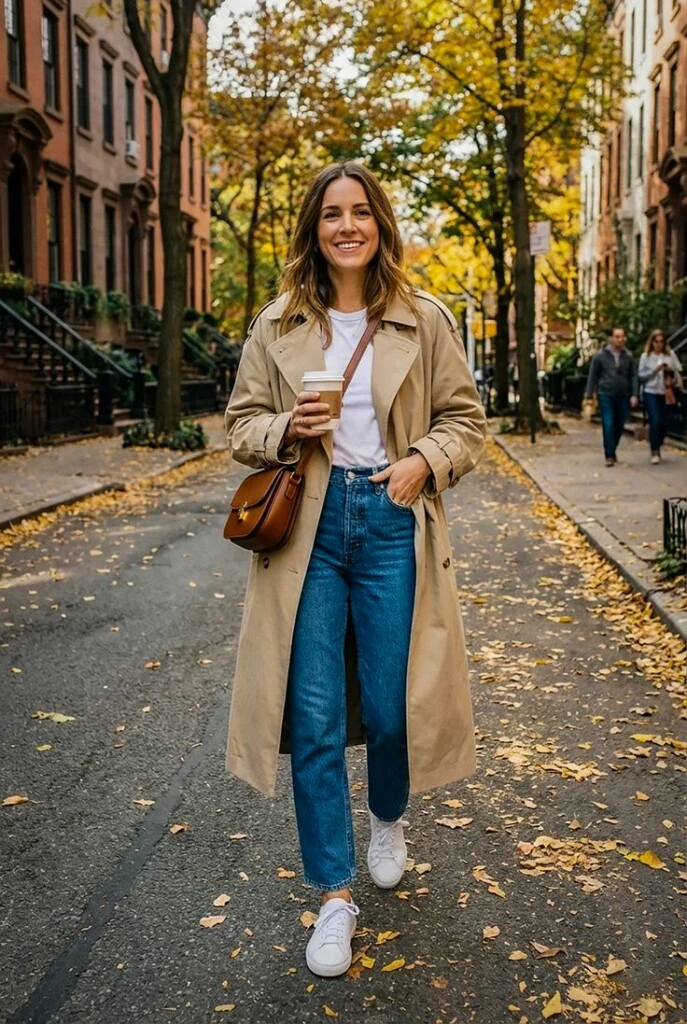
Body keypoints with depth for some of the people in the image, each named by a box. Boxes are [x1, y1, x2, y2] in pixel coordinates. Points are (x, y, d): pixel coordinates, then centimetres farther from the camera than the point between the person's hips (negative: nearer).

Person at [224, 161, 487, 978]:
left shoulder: (424, 321, 2)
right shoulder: (278, 326, 5)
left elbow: (465, 419, 6)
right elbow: (241, 425, 9)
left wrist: (424, 460, -13)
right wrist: (288, 429, -12)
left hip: (392, 524, 0)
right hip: (308, 526, 1)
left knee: (391, 707, 5)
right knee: (313, 717, 1)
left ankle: (387, 818, 41)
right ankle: (335, 895, 17)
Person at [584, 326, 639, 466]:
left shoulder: (628, 356, 5)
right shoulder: (601, 355, -1)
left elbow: (633, 376, 7)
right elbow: (593, 376, 3)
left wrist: (634, 395, -3)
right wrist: (589, 396, 0)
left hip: (623, 396, 3)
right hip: (606, 396, -3)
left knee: (619, 427, 9)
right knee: (608, 426, -7)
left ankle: (612, 451, 27)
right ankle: (609, 455, -2)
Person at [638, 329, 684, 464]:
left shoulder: (670, 355, 4)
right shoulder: (645, 356, 1)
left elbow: (679, 371, 8)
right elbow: (641, 376, -1)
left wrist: (671, 370, -12)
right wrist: (655, 370, -13)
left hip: (665, 393, 2)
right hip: (650, 393, -2)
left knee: (664, 424, 4)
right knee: (655, 421, -13)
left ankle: (657, 448, 26)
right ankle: (655, 452, -5)